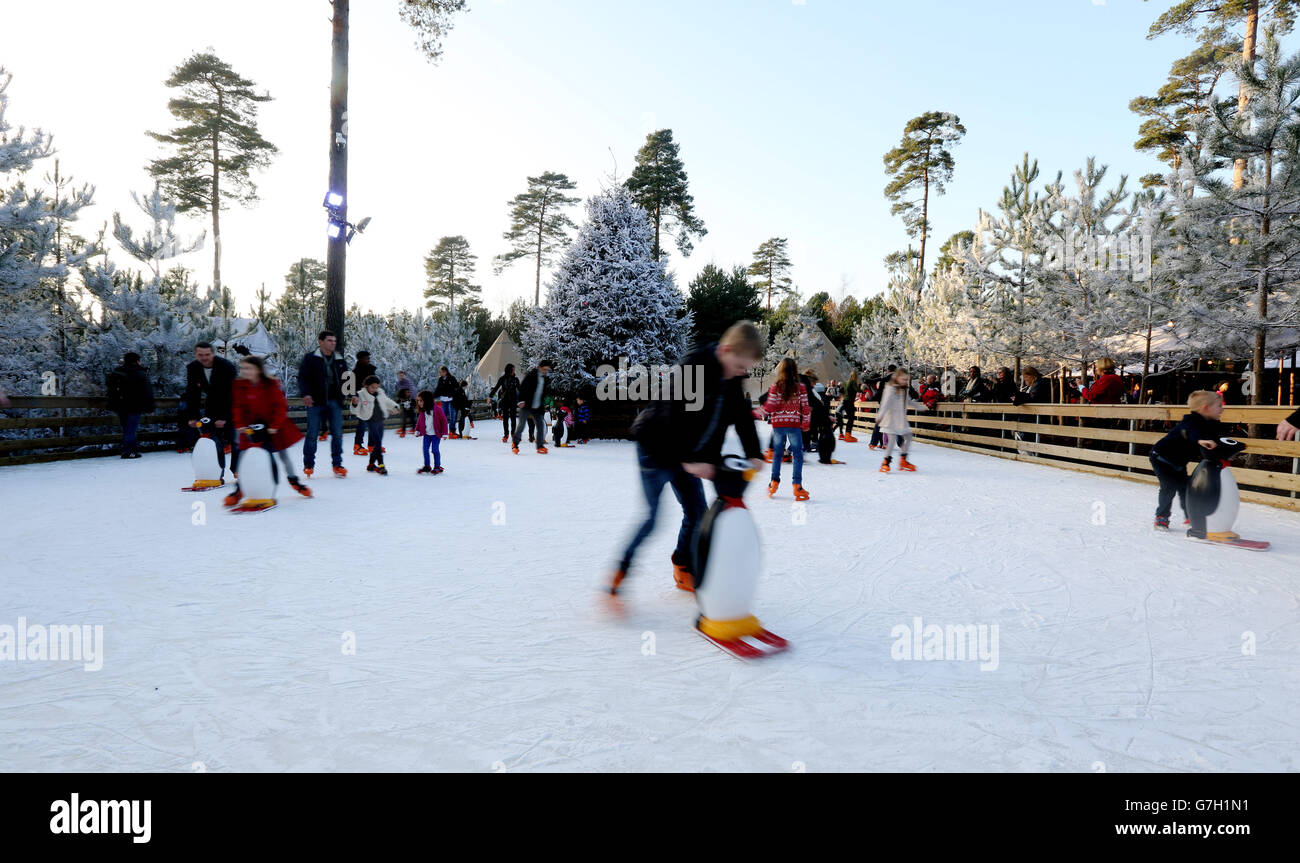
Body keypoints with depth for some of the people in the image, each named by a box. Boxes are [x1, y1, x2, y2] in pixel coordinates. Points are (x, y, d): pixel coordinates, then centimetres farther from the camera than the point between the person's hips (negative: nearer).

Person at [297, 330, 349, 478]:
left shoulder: (340, 361, 13)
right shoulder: (310, 359, 1)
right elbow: (302, 377, -4)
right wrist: (305, 394, -18)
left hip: (335, 402, 3)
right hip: (316, 401, -3)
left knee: (337, 434, 0)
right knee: (312, 434, 1)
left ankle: (337, 464, 9)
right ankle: (308, 465, 13)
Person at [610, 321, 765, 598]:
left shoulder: (734, 380, -1)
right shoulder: (693, 366, -25)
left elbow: (743, 417, 4)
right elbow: (676, 417, -29)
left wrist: (753, 454, -8)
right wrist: (689, 460, -31)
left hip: (690, 457, 8)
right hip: (657, 448, -7)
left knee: (697, 514, 7)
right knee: (653, 517, -9)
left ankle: (683, 569, 25)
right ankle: (621, 569, 7)